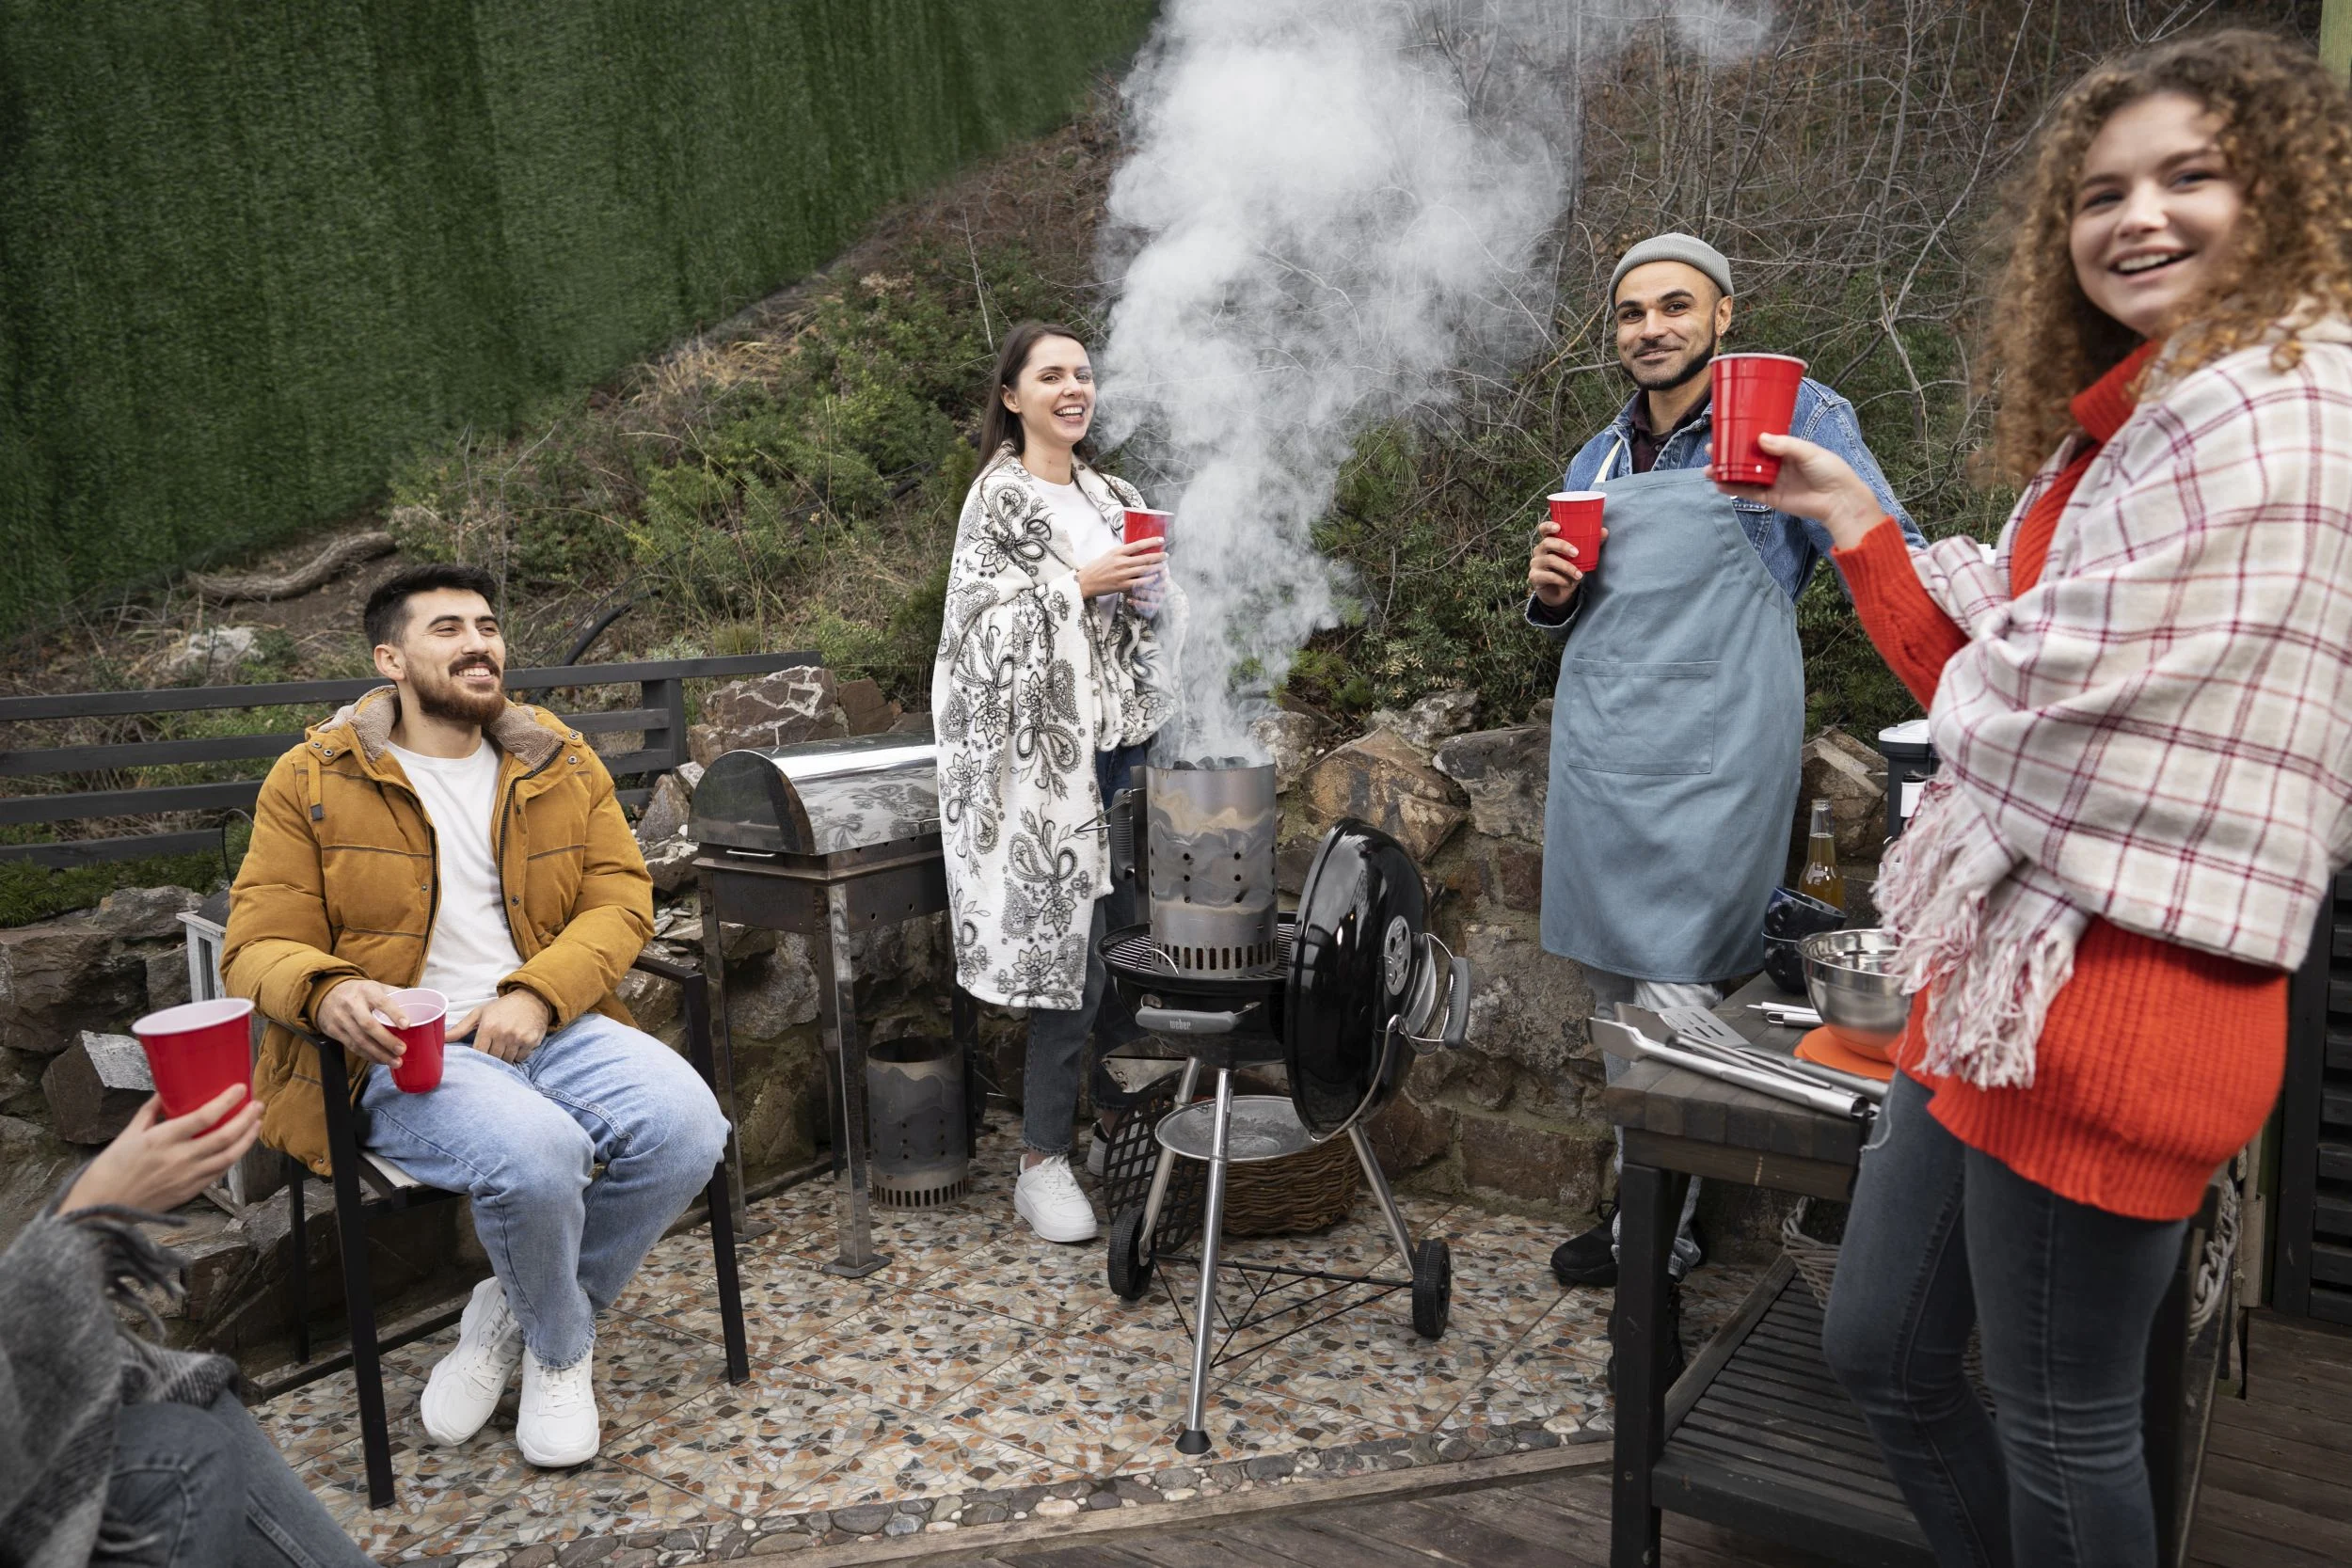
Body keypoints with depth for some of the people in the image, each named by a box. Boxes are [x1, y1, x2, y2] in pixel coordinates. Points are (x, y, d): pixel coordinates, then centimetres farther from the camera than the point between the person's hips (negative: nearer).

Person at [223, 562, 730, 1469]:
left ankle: (510, 1316, 2)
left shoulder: (560, 761, 12)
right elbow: (259, 945, 1)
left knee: (687, 1127, -24)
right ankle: (560, 1351, 1)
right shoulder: (312, 781, 4)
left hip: (546, 1025, 4)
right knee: (535, 1151, -34)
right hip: (401, 1052, -3)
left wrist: (535, 995, -14)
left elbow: (619, 897, 5)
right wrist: (329, 993, -25)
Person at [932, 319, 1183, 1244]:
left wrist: (1149, 586, -2)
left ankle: (1112, 1116, 24)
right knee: (1072, 943, -9)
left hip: (1123, 735, 7)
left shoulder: (1113, 498, 18)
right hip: (1049, 746, -7)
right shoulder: (1000, 496, -2)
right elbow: (982, 616, -11)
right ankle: (1042, 1162, 0)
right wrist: (1081, 583, -17)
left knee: (1131, 934, 7)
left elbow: (1158, 619, 20)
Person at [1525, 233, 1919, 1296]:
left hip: (1703, 765, -7)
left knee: (1672, 991, -7)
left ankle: (1661, 1234, 7)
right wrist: (1549, 593, 3)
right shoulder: (1596, 462, 17)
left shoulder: (1790, 418, -2)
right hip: (1595, 758, 7)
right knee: (1614, 988, 11)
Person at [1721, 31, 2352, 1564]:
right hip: (2004, 974, 10)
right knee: (1882, 1350, 19)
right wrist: (1862, 527, 14)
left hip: (2117, 993, -10)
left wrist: (1976, 684, 3)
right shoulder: (2116, 428, 17)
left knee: (2062, 1427, 8)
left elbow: (2035, 693, -19)